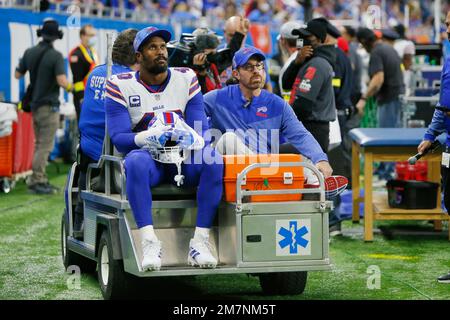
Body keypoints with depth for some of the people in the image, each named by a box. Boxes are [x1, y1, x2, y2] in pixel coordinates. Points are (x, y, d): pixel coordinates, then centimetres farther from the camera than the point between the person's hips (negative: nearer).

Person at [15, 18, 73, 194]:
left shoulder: (29, 52, 3)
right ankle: (36, 181, -5)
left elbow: (17, 75, 12)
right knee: (45, 146, -4)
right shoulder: (56, 56, -15)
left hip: (34, 105, 7)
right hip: (49, 106, -7)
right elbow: (61, 81, -24)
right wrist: (69, 87, -3)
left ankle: (41, 180, 18)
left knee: (39, 144, 16)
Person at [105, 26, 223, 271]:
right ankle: (149, 243, -42)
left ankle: (200, 242, -31)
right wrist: (149, 137, -28)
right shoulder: (120, 86, 1)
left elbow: (201, 128, 3)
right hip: (147, 157, -2)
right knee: (136, 160, -38)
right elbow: (118, 138, -8)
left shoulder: (186, 79, 8)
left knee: (213, 159, -30)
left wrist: (191, 137, -23)